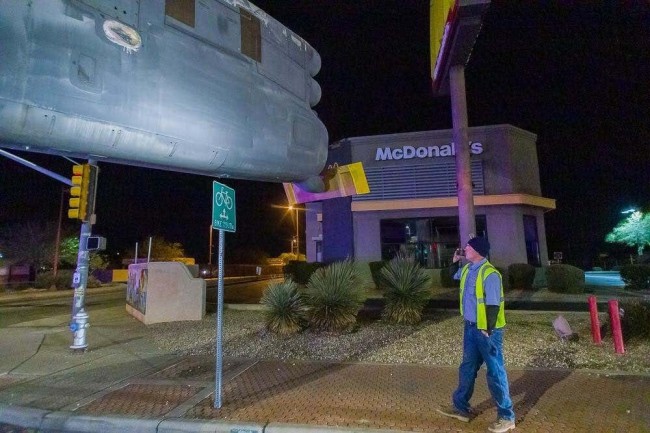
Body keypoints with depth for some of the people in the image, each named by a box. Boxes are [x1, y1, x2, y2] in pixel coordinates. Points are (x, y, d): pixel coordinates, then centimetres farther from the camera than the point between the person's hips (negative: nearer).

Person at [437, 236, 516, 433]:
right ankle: (461, 407, 33)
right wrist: (455, 260, 13)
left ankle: (506, 416, 22)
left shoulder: (489, 274, -22)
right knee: (467, 368, 18)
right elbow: (455, 275, 28)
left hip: (487, 330, -9)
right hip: (470, 327, 9)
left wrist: (488, 330, -20)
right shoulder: (468, 268, 4)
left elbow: (493, 305, -21)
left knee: (495, 372, 5)